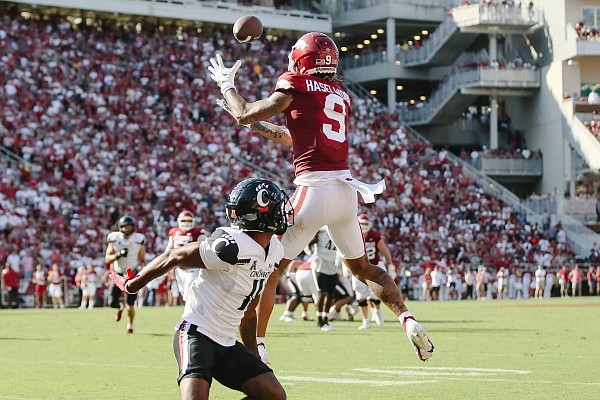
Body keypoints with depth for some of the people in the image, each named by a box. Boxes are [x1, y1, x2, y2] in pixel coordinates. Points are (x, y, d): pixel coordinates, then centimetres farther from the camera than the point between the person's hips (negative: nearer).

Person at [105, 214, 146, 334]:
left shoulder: (138, 240, -7)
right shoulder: (114, 239, -7)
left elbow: (142, 260, 3)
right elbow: (107, 259, -7)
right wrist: (118, 255, -24)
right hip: (118, 274, 1)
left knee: (130, 304, -4)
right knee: (112, 303, -6)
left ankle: (130, 325, 19)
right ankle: (120, 306, 31)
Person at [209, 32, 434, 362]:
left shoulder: (296, 84, -1)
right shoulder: (341, 96, 19)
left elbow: (245, 115, 2)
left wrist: (227, 85, 19)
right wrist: (255, 125, 33)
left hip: (314, 189, -6)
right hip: (347, 189, 6)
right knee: (362, 266, 22)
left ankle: (256, 346, 2)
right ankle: (407, 320, 5)